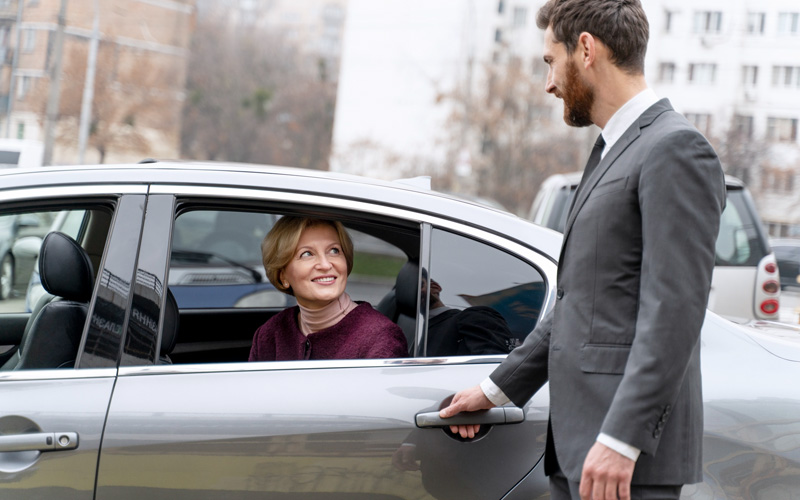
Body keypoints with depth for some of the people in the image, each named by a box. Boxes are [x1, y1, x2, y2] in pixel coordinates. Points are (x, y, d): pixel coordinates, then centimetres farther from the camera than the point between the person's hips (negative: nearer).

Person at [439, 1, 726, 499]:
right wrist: (498, 388, 22)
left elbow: (673, 313, -19)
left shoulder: (676, 149, -11)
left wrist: (620, 440, -23)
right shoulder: (613, 151, 20)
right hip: (576, 443, 9)